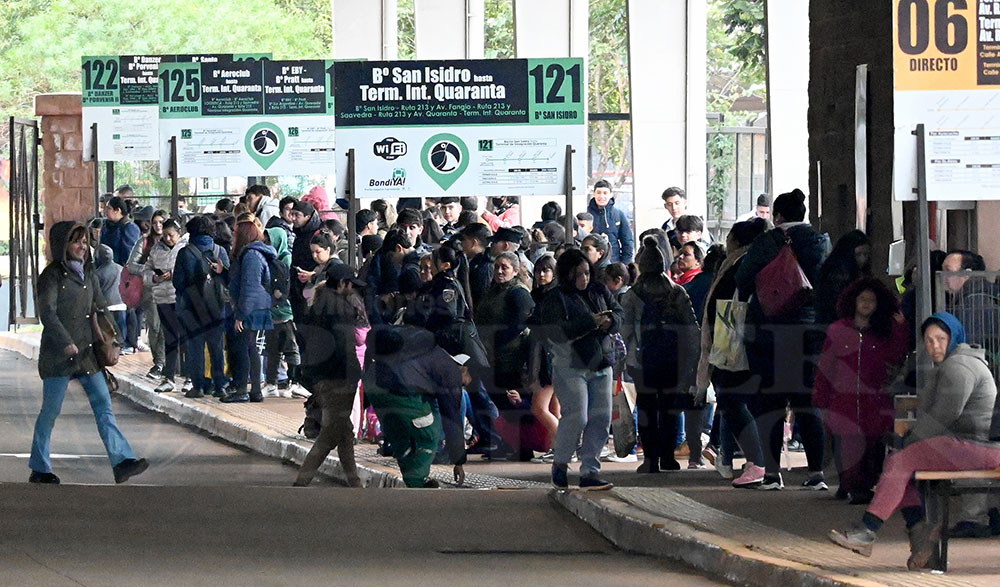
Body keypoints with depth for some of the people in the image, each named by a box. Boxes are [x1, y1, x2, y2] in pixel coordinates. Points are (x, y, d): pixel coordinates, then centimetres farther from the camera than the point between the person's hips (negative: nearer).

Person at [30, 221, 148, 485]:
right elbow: (47, 313, -15)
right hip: (59, 354, -6)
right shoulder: (53, 275, -7)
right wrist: (66, 343, -24)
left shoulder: (88, 273, 14)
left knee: (103, 406, -4)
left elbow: (101, 307, 21)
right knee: (50, 411, 1)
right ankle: (39, 469, 11)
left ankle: (121, 462, -12)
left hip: (88, 352, 6)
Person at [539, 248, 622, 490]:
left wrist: (609, 321, -11)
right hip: (570, 367, -6)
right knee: (576, 417, -14)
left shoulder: (599, 292, 12)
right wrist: (590, 322, -23)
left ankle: (589, 472, 9)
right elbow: (556, 332, -18)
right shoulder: (555, 299, -6)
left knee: (600, 419, 2)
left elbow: (619, 313, 13)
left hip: (600, 365, 6)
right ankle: (559, 463, 8)